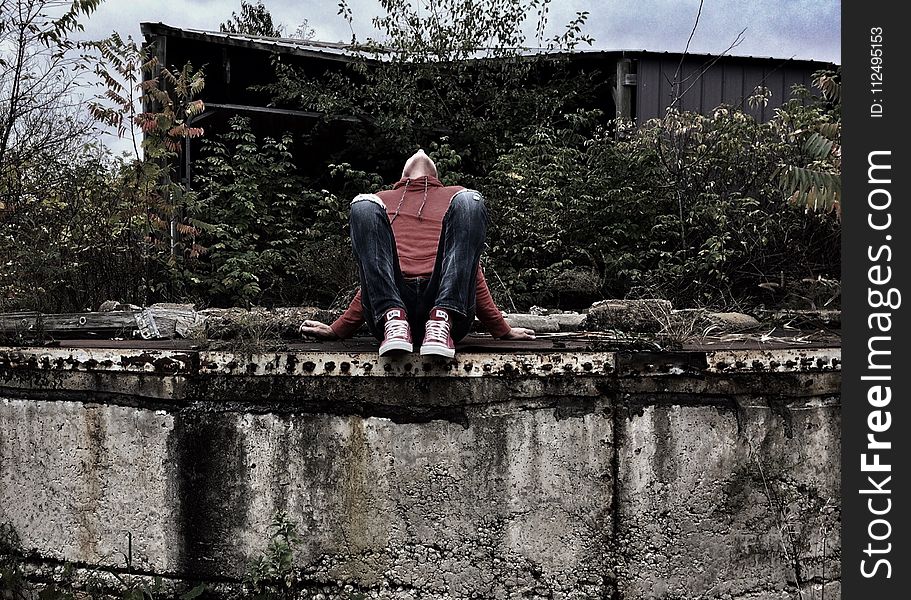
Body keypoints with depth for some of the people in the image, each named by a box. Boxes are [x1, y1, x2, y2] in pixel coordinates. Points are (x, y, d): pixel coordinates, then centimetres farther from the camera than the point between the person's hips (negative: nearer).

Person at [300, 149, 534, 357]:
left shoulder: (454, 196, 34)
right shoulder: (382, 200, 35)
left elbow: (473, 274, 27)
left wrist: (503, 331, 19)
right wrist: (336, 330, 19)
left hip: (449, 303, 0)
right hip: (390, 304, 1)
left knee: (469, 201, -14)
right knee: (363, 206, -13)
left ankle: (442, 321, -30)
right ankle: (394, 321, -29)